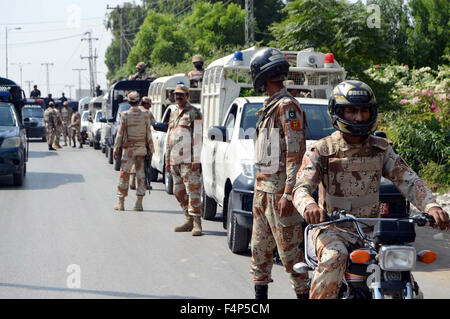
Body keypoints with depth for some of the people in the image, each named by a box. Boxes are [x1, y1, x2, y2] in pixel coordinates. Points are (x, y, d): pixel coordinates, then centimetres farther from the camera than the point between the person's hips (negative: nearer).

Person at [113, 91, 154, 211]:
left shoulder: (125, 116, -7)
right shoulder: (145, 116, 0)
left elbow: (120, 134, -6)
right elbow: (149, 135, 2)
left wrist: (116, 149, -1)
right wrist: (151, 150, 9)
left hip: (128, 149, -2)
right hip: (141, 148, 2)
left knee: (124, 175, 4)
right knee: (141, 175, 5)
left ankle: (121, 202, 4)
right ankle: (139, 203, 3)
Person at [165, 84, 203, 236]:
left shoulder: (194, 113, -3)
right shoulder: (173, 114, 20)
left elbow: (197, 138, -9)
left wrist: (196, 160, -16)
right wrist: (167, 159, 20)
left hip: (188, 161, -8)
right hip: (175, 161, 8)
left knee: (193, 191, -10)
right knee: (179, 192, 9)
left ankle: (197, 223, -10)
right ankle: (189, 220, 18)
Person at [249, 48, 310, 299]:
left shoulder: (287, 106, -14)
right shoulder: (270, 107, 16)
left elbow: (296, 151, -19)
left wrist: (288, 193, -23)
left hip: (280, 191, -10)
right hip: (263, 187, 10)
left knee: (289, 249, -6)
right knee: (260, 246, 14)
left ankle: (303, 292, 1)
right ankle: (260, 294, 22)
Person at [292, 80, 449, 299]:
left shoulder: (382, 149, 8)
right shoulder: (321, 151, -3)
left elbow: (408, 180, -3)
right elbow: (301, 188, -16)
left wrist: (431, 206, -24)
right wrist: (309, 206, -41)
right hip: (334, 229, -4)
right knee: (334, 259, -34)